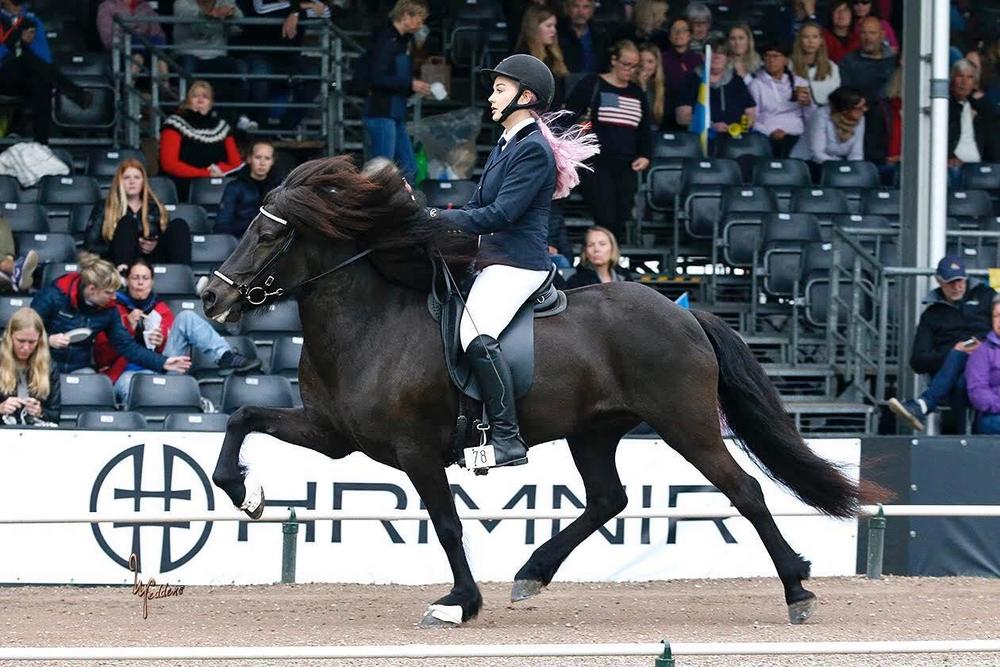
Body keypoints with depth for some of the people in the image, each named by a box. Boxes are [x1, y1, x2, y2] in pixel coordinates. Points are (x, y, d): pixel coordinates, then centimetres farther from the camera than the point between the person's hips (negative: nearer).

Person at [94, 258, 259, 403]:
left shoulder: (160, 308, 21)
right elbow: (103, 355, 1)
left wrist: (160, 342, -7)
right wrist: (128, 329, -12)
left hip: (160, 367, 4)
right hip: (128, 372, -4)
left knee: (186, 318, -9)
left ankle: (226, 357, -27)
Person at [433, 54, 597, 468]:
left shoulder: (534, 150, -12)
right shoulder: (506, 146, 20)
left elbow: (501, 213, -19)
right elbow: (478, 205, 20)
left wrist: (439, 218, -17)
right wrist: (433, 218, 3)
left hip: (517, 263, -11)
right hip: (492, 260, 11)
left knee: (476, 336, -30)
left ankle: (508, 438, -32)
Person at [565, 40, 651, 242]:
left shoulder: (637, 93, 17)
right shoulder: (592, 85, 1)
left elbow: (645, 130, 23)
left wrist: (645, 156, 7)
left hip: (626, 167, 5)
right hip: (597, 165, -5)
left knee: (621, 223, 1)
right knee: (606, 220, -15)